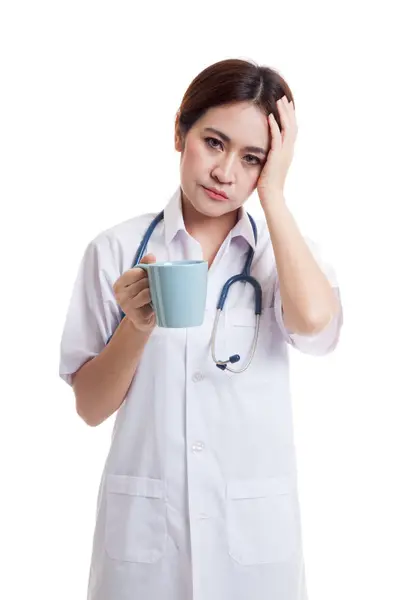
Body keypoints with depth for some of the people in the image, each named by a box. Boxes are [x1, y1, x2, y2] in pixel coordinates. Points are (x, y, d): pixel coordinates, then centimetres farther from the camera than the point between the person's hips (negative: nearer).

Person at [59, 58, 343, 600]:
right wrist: (137, 326, -20)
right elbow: (91, 408, -3)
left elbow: (315, 321, -22)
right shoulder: (117, 250, -4)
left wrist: (272, 192, -13)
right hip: (142, 530, -1)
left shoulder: (287, 251, 0)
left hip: (257, 532, 1)